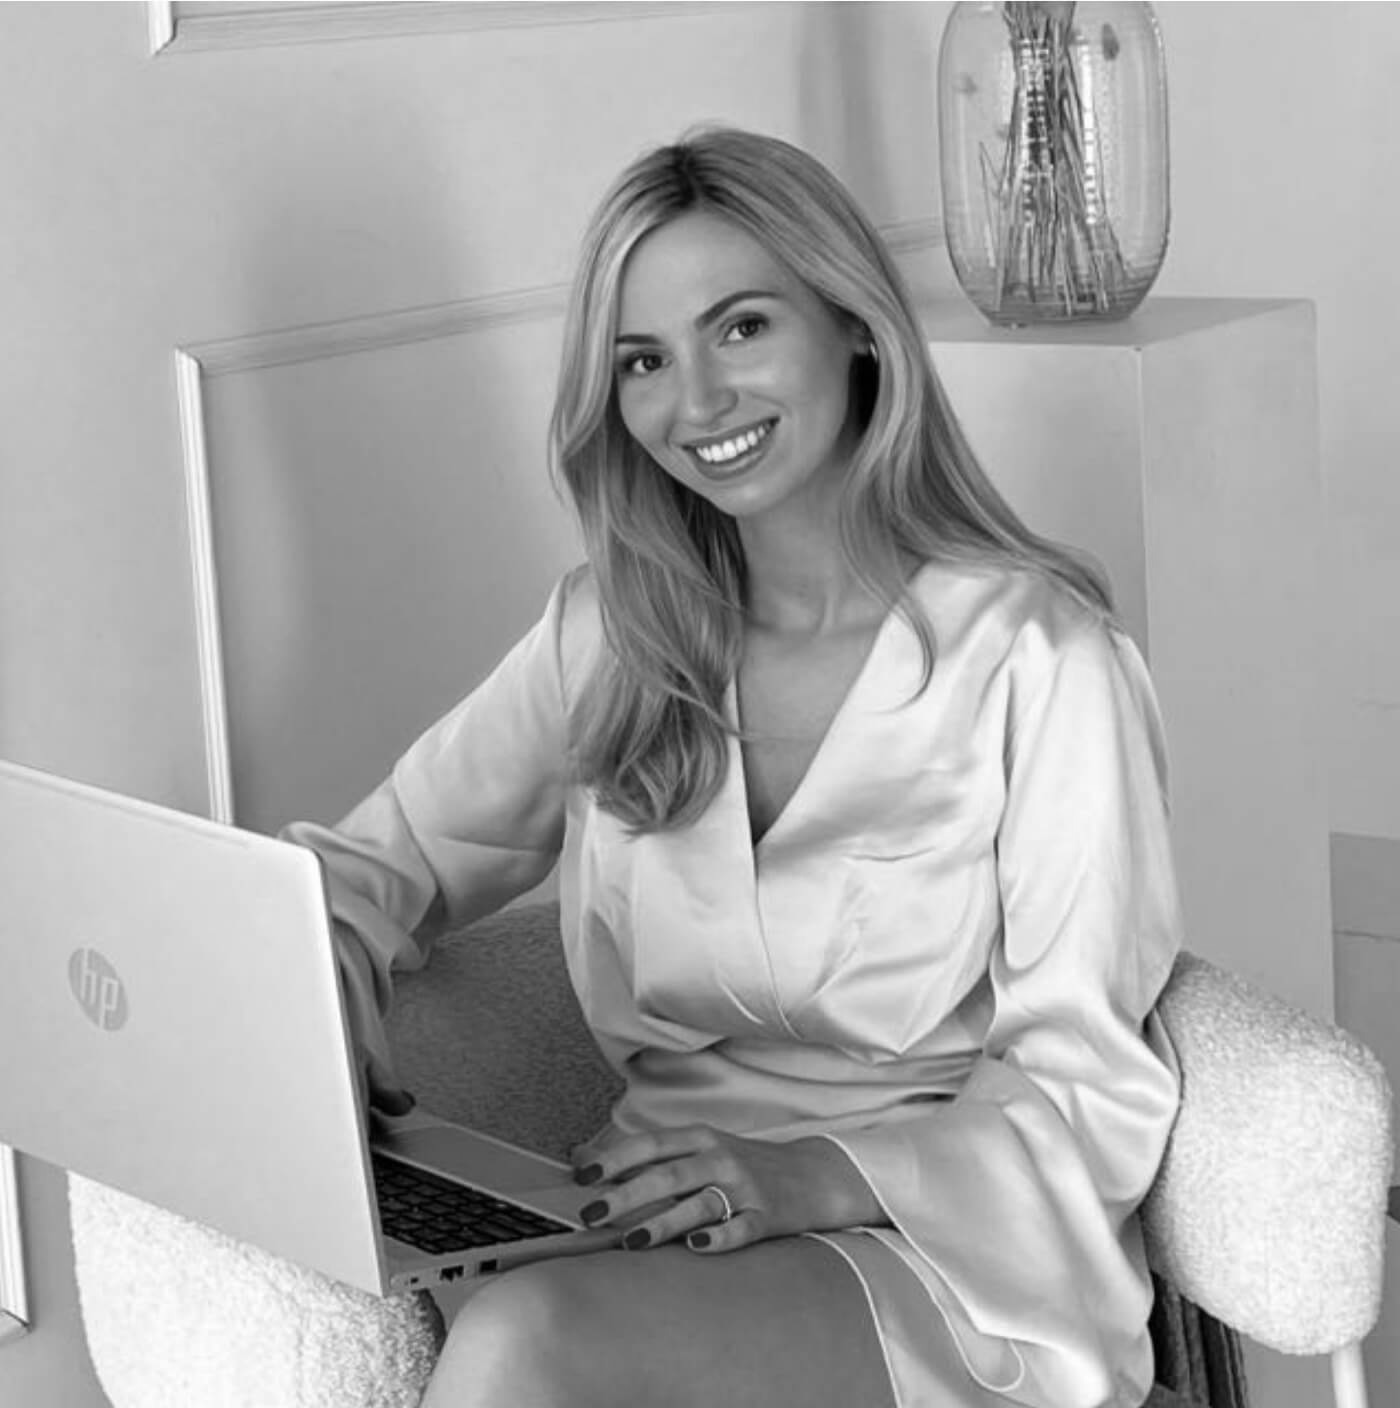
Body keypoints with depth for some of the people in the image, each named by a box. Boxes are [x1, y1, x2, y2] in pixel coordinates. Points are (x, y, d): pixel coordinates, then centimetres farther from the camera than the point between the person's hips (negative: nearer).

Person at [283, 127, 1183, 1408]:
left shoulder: (1036, 655, -6)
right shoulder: (606, 634, 11)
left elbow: (1086, 1096, -8)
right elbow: (381, 857, 14)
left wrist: (814, 1177, -24)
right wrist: (321, 965, -10)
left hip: (954, 1259, -4)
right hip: (677, 1224, 4)